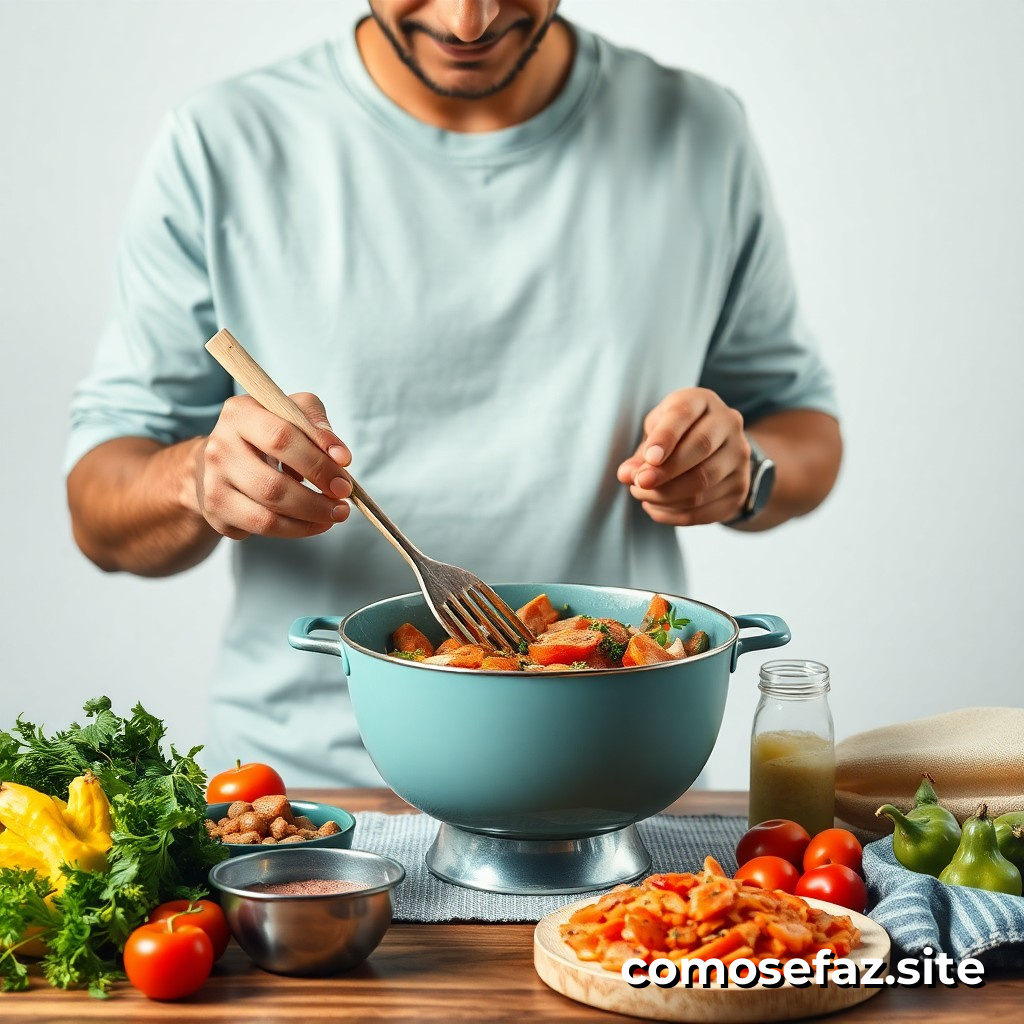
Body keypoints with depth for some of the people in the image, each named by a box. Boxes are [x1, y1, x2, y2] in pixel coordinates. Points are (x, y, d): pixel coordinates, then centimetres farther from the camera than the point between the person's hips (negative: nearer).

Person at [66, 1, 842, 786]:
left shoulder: (700, 135, 5)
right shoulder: (222, 147, 0)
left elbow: (808, 424, 15)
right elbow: (99, 516, 1)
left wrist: (743, 467, -8)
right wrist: (201, 479, -22)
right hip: (304, 781, -1)